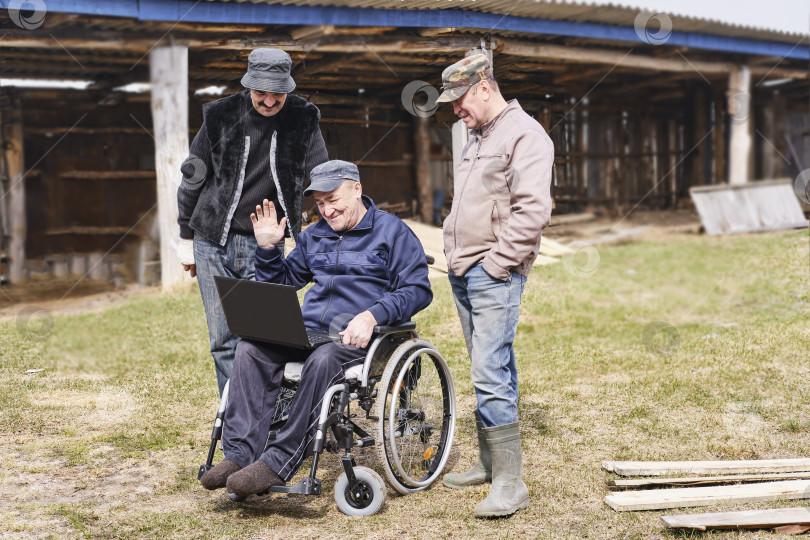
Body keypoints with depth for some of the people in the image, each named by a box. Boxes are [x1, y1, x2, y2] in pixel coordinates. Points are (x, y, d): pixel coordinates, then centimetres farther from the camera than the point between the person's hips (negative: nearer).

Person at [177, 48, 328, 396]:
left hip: (265, 246, -1)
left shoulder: (303, 120, -3)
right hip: (213, 243, 1)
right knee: (223, 340, 4)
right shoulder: (221, 117, -3)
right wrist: (186, 237, 11)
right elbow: (192, 177, 8)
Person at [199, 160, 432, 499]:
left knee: (322, 361, -39)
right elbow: (281, 282, 32)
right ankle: (240, 455, -29)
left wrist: (371, 316, -20)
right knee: (250, 349, -23)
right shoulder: (314, 236, 22)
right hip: (308, 330, 6)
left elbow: (418, 290, -5)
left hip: (360, 338, -5)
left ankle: (278, 464, -36)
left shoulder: (392, 232, 4)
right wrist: (267, 248, 13)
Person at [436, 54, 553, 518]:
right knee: (489, 370, 13)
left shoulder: (524, 134, -10)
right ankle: (490, 464, 19)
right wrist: (459, 260, 17)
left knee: (491, 374, -13)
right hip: (464, 273, 9)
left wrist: (497, 263, -17)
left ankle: (511, 483, -10)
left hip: (495, 276, -9)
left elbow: (533, 211, -19)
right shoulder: (478, 137, 20)